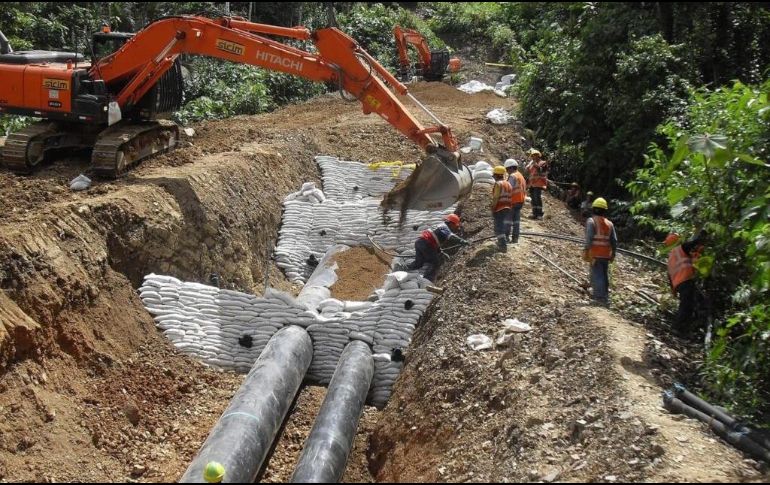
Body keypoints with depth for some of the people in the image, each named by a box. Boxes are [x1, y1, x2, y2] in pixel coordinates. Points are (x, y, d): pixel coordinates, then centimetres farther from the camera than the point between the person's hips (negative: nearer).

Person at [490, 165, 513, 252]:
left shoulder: (498, 184, -13)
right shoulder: (508, 184, 13)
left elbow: (496, 198, -18)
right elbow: (510, 197, 11)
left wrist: (492, 208, -12)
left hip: (499, 209, -8)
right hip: (507, 208, 8)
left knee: (499, 228, -5)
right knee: (505, 226, 17)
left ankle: (503, 245, -10)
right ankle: (502, 242, 30)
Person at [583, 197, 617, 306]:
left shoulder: (591, 221, -6)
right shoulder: (609, 223, 11)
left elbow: (589, 238, -16)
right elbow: (614, 241, 9)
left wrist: (586, 251, -14)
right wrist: (613, 254, 18)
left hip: (595, 254, -6)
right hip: (606, 254, 6)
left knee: (597, 275, -6)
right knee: (604, 275, 15)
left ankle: (601, 297, -12)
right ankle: (605, 296, 22)